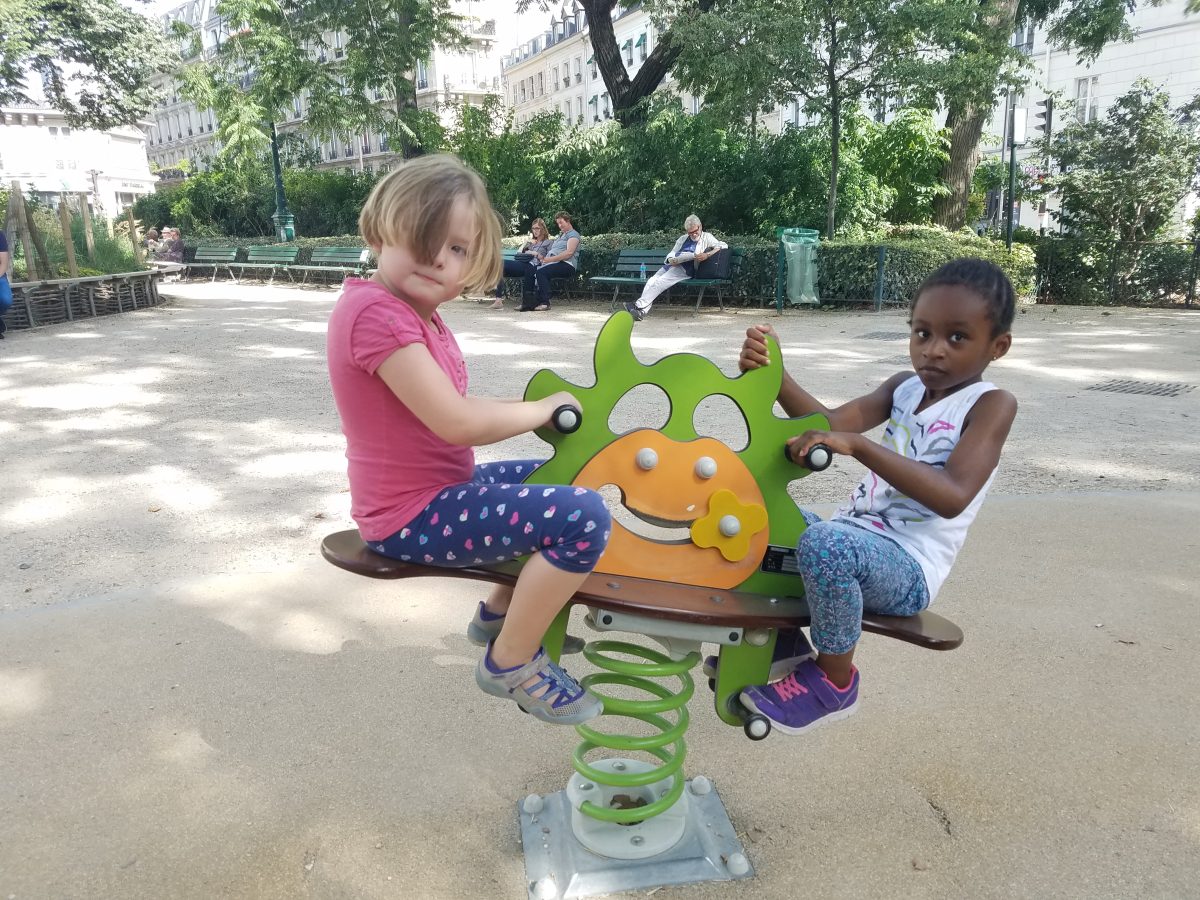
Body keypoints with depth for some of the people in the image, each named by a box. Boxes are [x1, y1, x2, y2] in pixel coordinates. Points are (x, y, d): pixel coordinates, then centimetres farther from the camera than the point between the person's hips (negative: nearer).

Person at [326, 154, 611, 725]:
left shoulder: (416, 313, 12)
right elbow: (456, 422, -27)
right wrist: (543, 407, -13)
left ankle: (501, 613, 32)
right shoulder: (376, 311, -23)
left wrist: (529, 407, -1)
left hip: (441, 488, 11)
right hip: (412, 516, -11)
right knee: (585, 517, -22)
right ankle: (512, 662, -2)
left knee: (572, 479, 23)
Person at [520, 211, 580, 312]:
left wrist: (549, 259, -18)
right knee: (530, 271, -17)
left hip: (566, 265, -8)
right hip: (553, 263, 8)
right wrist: (543, 257, 1)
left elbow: (569, 253, -13)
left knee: (541, 272, -32)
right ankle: (527, 302, -25)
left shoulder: (573, 234, 4)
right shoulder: (560, 235, 33)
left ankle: (545, 303, -30)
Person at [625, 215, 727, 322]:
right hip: (671, 264, 7)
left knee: (660, 282, -24)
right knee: (651, 281, -15)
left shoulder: (707, 237, 7)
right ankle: (644, 310, -24)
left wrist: (707, 254, -20)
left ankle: (639, 306, -24)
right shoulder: (683, 239, 25)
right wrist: (670, 259, -2)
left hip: (685, 269, -7)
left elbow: (723, 245, -5)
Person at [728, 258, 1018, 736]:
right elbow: (830, 423, -6)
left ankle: (834, 680, -10)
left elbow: (952, 496, -26)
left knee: (825, 542, -37)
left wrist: (857, 444, -34)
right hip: (857, 537, 8)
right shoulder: (903, 387, 10)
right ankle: (784, 639, 15)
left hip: (909, 568, -7)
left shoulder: (991, 405, -9)